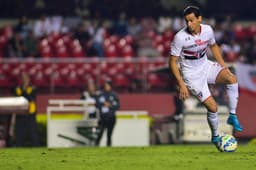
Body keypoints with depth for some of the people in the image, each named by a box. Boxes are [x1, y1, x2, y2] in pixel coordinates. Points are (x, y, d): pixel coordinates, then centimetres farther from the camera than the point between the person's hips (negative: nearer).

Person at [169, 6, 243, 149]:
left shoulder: (207, 30, -9)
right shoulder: (180, 37, -23)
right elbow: (172, 62, -16)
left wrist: (223, 65, 5)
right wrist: (181, 85, -20)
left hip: (206, 66, 5)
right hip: (192, 75, -5)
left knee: (232, 78, -22)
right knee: (212, 106, -12)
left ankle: (232, 116, -8)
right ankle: (215, 136, 15)